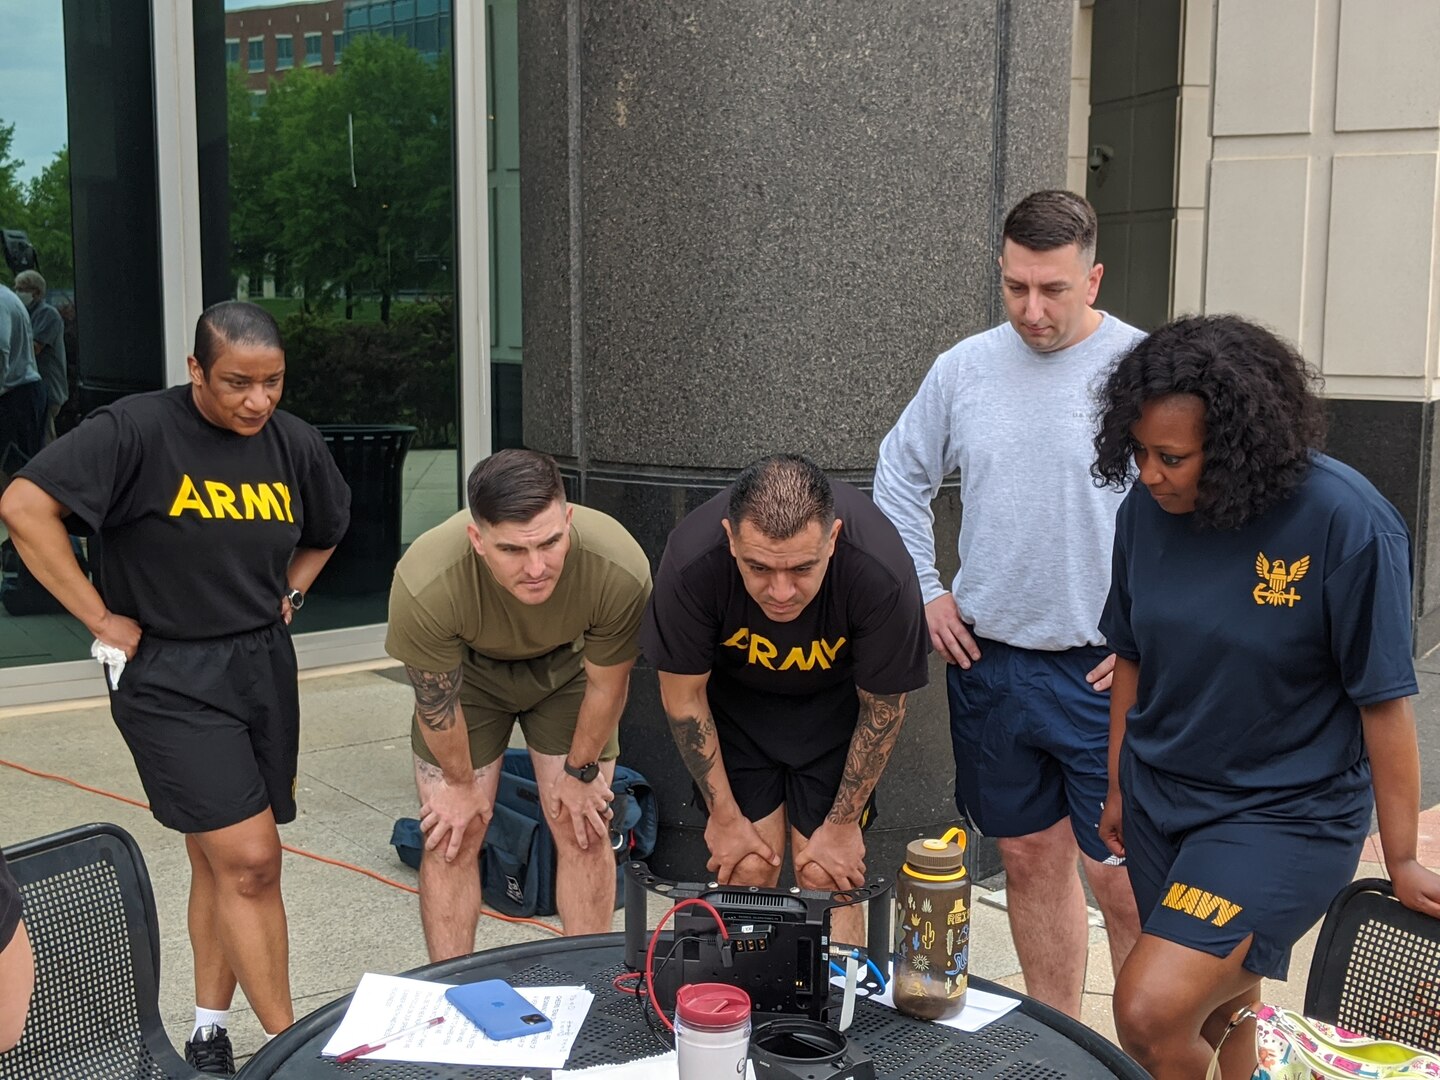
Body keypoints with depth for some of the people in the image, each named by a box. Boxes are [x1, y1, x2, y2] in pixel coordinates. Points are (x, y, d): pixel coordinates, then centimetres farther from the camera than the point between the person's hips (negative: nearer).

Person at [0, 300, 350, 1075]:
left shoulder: (295, 443, 2)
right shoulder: (137, 428, -15)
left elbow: (327, 530, 23)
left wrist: (289, 594, 9)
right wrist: (100, 617, -17)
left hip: (263, 667, 5)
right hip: (169, 676, -5)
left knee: (218, 860, 13)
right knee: (249, 861, -9)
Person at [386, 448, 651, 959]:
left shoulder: (621, 569, -37)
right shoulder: (423, 586, -39)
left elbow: (606, 683, -16)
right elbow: (437, 701, -19)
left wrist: (580, 772, -3)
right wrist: (460, 784, -4)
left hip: (568, 664, 1)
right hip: (467, 668, 0)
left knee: (584, 831, 0)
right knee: (453, 835, -3)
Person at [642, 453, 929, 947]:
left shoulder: (883, 572, -35)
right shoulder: (691, 561, -34)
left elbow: (883, 708, -17)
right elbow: (683, 695, -16)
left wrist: (844, 824, -8)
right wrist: (723, 815, -8)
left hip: (834, 700, 0)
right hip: (734, 694, 0)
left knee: (825, 874, -6)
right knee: (748, 868, -5)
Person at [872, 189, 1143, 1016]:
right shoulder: (965, 367, 5)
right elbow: (901, 474, 18)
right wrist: (925, 589, 11)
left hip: (1105, 670, -4)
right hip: (988, 662, 5)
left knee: (1120, 876, -1)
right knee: (1031, 857, 15)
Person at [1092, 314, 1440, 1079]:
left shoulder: (1346, 522, -21)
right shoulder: (1145, 508, -6)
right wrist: (1117, 787, 15)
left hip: (1286, 814, -5)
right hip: (1158, 802, 5)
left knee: (1150, 1014, -18)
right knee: (1222, 1008, 18)